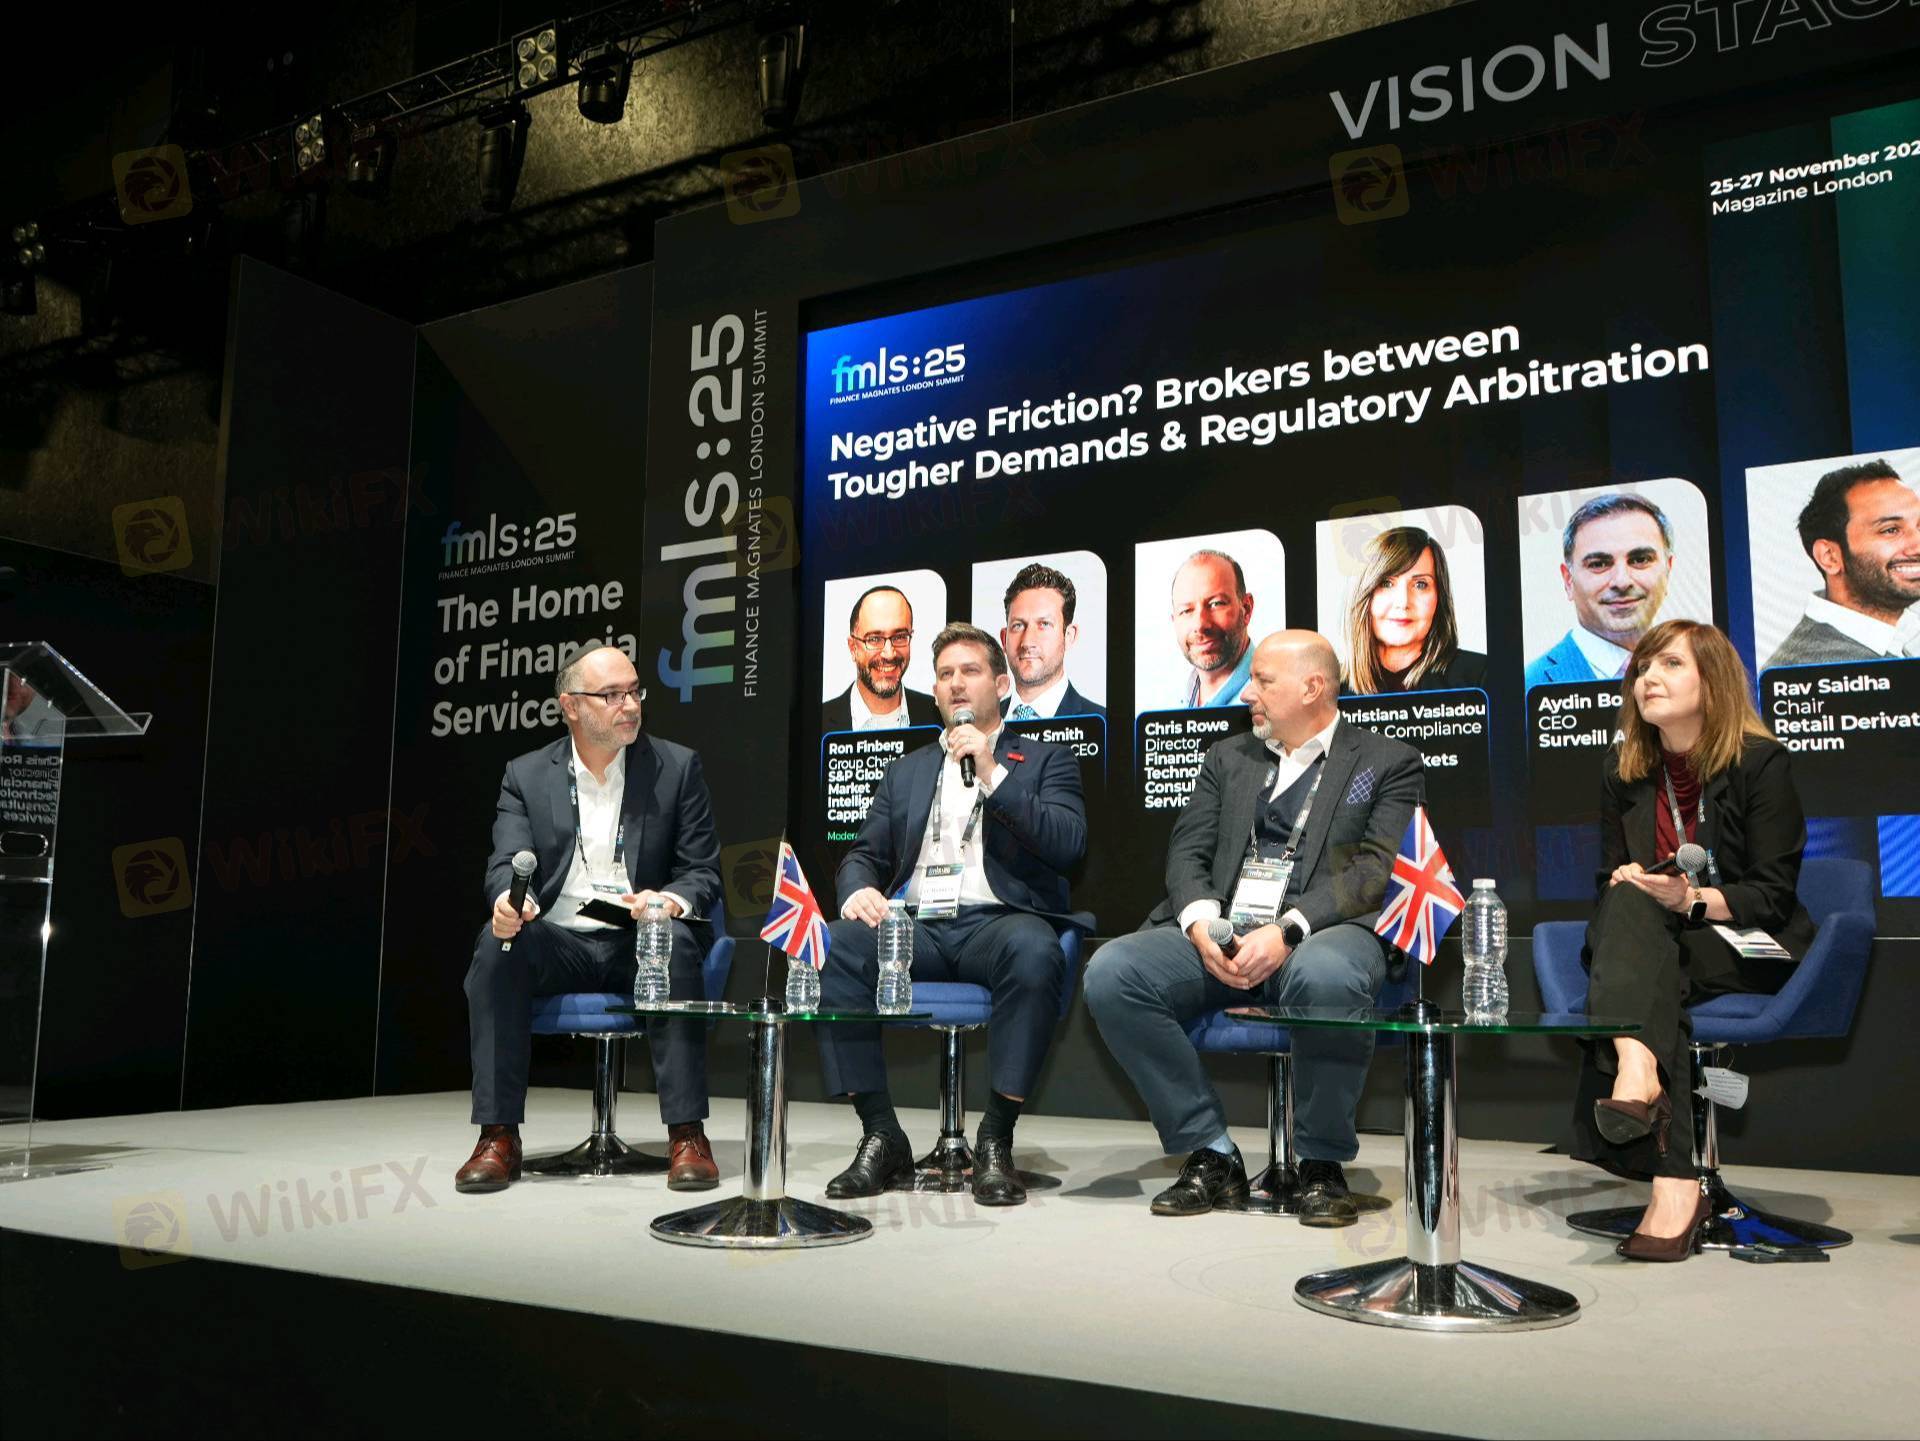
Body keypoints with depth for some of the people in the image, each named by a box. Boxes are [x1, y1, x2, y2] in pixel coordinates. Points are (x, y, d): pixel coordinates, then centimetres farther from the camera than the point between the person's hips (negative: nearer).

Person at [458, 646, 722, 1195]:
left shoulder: (677, 767, 5)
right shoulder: (526, 775, 8)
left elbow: (704, 874, 2)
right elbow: (507, 862, -3)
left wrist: (669, 901, -22)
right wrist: (509, 901, -29)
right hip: (559, 943, 1)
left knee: (676, 941, -34)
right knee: (497, 942, -29)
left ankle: (687, 1134, -29)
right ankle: (498, 1137, -23)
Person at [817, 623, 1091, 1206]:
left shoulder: (1045, 760, 15)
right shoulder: (906, 770, 25)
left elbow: (1068, 845, -2)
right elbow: (864, 855, 20)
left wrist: (992, 777, -9)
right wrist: (859, 891, -4)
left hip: (998, 921, -3)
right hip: (915, 926, 3)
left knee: (1033, 951, -38)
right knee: (831, 949, -27)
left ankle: (996, 1138, -24)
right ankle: (881, 1135, -16)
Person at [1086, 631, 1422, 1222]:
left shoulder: (1388, 763, 10)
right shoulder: (1228, 758, 24)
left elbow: (1377, 869, -4)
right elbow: (1187, 851, 13)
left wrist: (1288, 930, -19)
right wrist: (1202, 922, -9)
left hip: (1325, 933, -4)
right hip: (1222, 934, 4)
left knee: (1326, 977, -40)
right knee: (1109, 972, -23)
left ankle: (1322, 1164, -15)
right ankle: (1211, 1154, -11)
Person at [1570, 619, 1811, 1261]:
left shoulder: (1762, 762, -4)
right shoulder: (1624, 770, 11)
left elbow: (1771, 894, -8)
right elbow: (1610, 881, 13)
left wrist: (1692, 899, -25)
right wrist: (1627, 886, -10)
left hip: (1749, 949, -4)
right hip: (1646, 943, 4)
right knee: (1629, 902, -34)